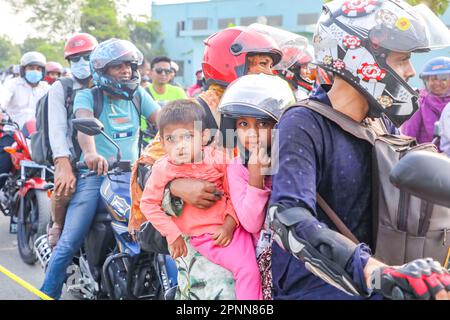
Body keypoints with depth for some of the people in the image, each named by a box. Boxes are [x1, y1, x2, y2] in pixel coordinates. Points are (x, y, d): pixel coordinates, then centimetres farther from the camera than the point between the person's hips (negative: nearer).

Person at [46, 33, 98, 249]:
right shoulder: (60, 88, 4)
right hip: (72, 156, -3)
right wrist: (64, 165, -27)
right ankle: (57, 226, -3)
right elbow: (57, 128, -11)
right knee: (65, 187, -33)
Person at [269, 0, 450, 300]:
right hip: (313, 284, -8)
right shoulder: (303, 126, -14)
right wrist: (377, 272, -42)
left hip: (363, 280, 8)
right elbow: (290, 219, -28)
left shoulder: (380, 125, 11)